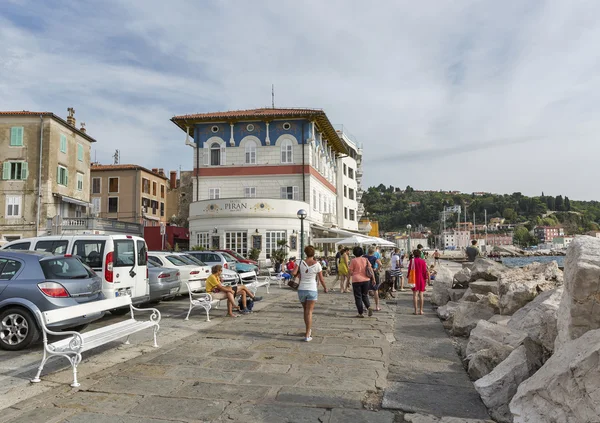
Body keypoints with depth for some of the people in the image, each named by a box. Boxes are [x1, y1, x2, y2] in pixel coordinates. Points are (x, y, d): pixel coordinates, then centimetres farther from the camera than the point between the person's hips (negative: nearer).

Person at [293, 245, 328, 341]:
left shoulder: (301, 262, -6)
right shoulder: (317, 264, -7)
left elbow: (294, 274, -14)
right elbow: (321, 279, -2)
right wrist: (325, 287, 15)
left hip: (301, 289, 2)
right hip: (312, 290, -2)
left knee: (305, 310, 20)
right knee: (309, 312, -1)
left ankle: (309, 330, 34)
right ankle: (307, 335, -6)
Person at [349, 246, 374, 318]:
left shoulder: (353, 261, -7)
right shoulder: (366, 259, 5)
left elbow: (350, 272, -6)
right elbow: (371, 269, 5)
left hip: (356, 280, -4)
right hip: (366, 280, 4)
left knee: (358, 297, 5)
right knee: (365, 295, 19)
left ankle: (360, 313, 7)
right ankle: (369, 307, -4)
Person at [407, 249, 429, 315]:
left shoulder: (412, 261, -3)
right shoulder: (423, 261, -1)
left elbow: (409, 270, -2)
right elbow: (425, 271, -2)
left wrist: (409, 278, 7)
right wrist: (426, 279, 2)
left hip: (414, 280, -1)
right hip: (421, 280, 1)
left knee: (415, 294, 1)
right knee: (421, 295, 7)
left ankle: (416, 310, -1)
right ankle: (421, 310, 8)